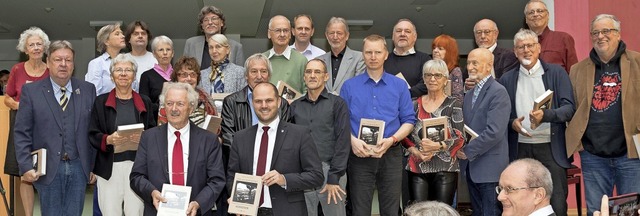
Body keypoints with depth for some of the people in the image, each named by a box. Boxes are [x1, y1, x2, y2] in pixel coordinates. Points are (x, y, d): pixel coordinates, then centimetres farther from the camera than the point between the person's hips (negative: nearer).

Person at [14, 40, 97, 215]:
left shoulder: (88, 90, 5)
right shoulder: (31, 91, 1)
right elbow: (22, 133, -1)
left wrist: (95, 166, 4)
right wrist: (26, 166, -9)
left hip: (79, 167, 2)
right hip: (48, 168, -1)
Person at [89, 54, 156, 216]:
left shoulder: (144, 102, 9)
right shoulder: (101, 102, 6)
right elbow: (92, 135, 4)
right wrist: (108, 140, -16)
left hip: (137, 165, 1)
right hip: (110, 167, 0)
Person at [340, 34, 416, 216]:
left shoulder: (399, 85, 6)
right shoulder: (349, 86, 5)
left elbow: (408, 120, 4)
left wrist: (391, 140, -13)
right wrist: (352, 140, -15)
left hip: (391, 155, 1)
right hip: (359, 155, 0)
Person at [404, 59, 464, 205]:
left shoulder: (453, 104, 2)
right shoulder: (415, 104, 9)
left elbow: (460, 137, -5)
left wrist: (437, 146, -20)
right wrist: (416, 152, -8)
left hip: (445, 169, -2)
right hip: (418, 168, 2)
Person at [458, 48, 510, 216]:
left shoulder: (498, 92, -13)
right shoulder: (470, 94, 15)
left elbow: (494, 131, -21)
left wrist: (468, 151, -13)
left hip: (490, 167, -8)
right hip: (470, 166, 8)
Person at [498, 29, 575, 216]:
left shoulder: (556, 73, 5)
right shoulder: (507, 79, 10)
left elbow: (569, 108, -3)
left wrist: (545, 115, -21)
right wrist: (512, 123, -10)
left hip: (551, 148, -2)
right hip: (520, 149, 2)